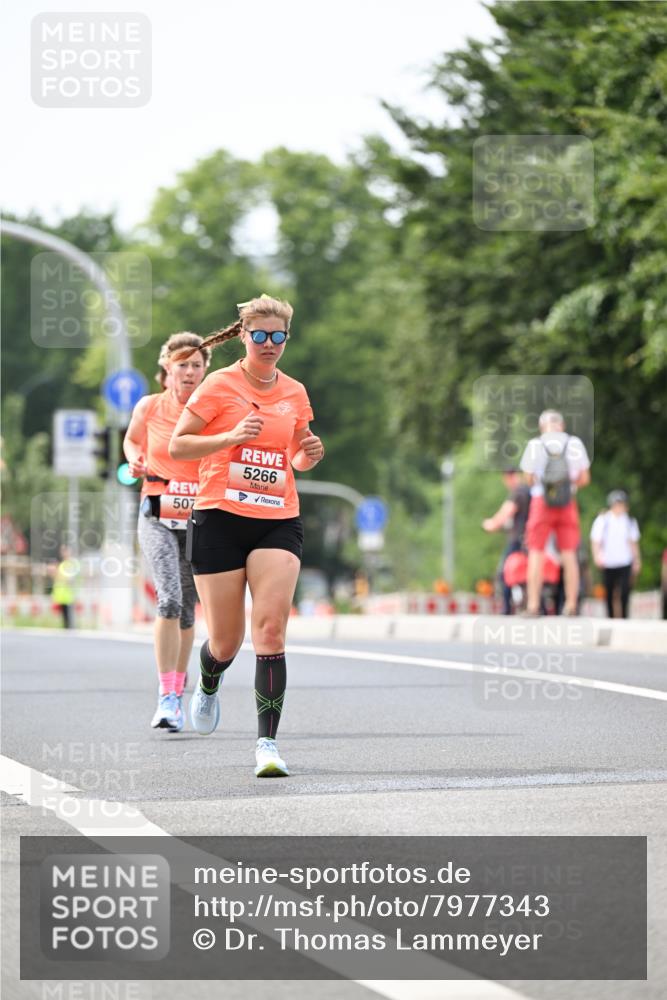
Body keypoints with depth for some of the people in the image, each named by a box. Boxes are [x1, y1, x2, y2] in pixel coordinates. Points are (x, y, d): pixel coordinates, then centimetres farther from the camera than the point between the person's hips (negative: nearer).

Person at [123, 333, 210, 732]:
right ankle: (166, 698, -21)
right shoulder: (149, 407, 0)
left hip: (200, 517, 1)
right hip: (158, 516, -1)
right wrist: (135, 460, -1)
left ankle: (178, 693, 26)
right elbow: (132, 440, 20)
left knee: (187, 609, 9)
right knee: (169, 599, -20)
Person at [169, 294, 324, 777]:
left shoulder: (295, 393, 11)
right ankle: (208, 687, 41)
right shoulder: (219, 385, -1)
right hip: (220, 519, -2)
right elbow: (177, 446, -3)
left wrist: (308, 455, 3)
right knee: (226, 641, 4)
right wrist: (232, 436, -16)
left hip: (279, 522, 2)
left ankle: (268, 743, -15)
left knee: (271, 628, -15)